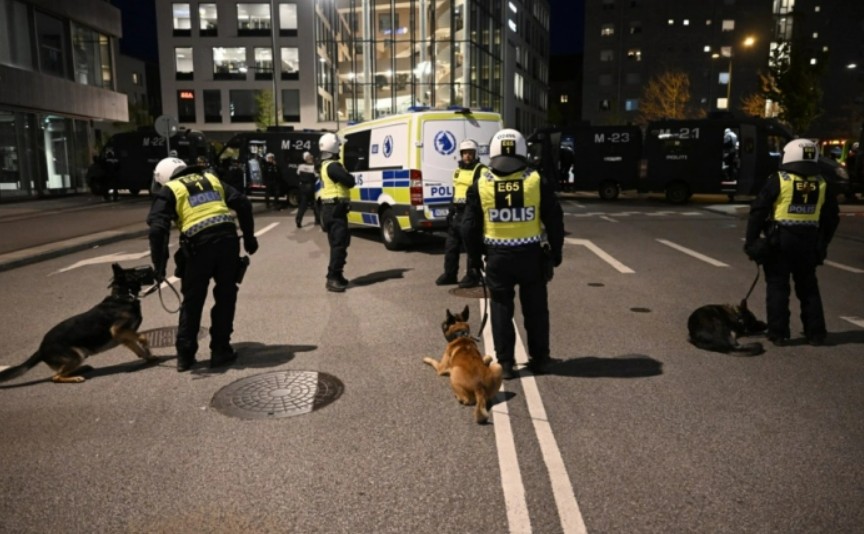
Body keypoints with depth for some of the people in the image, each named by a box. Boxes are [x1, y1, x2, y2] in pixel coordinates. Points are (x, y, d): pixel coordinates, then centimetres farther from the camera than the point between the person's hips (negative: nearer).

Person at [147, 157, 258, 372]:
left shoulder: (170, 190, 12)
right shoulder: (212, 179, 23)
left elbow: (158, 229, -1)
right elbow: (243, 204, 13)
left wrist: (159, 266, 0)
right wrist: (249, 238, 16)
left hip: (199, 244, -2)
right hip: (227, 238, 3)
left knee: (192, 301, 12)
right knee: (226, 296, 14)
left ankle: (185, 355, 19)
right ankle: (220, 351, 18)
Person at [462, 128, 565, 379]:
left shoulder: (480, 186, -3)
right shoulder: (538, 182, -3)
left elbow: (470, 227, 1)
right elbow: (554, 222, 0)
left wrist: (475, 255, 15)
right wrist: (555, 253, 12)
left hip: (498, 257, 0)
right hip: (531, 255, 1)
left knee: (501, 309, 10)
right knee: (535, 309, 14)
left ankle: (505, 363, 13)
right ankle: (539, 359, 24)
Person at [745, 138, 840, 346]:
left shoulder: (779, 180, -8)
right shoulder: (822, 184, 6)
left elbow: (758, 211, -10)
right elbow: (832, 218, 12)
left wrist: (751, 241, -4)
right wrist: (822, 244, 21)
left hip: (780, 241, -4)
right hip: (809, 242, 4)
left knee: (777, 287, 4)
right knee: (808, 287, 15)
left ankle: (778, 333, 5)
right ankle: (816, 333, 20)